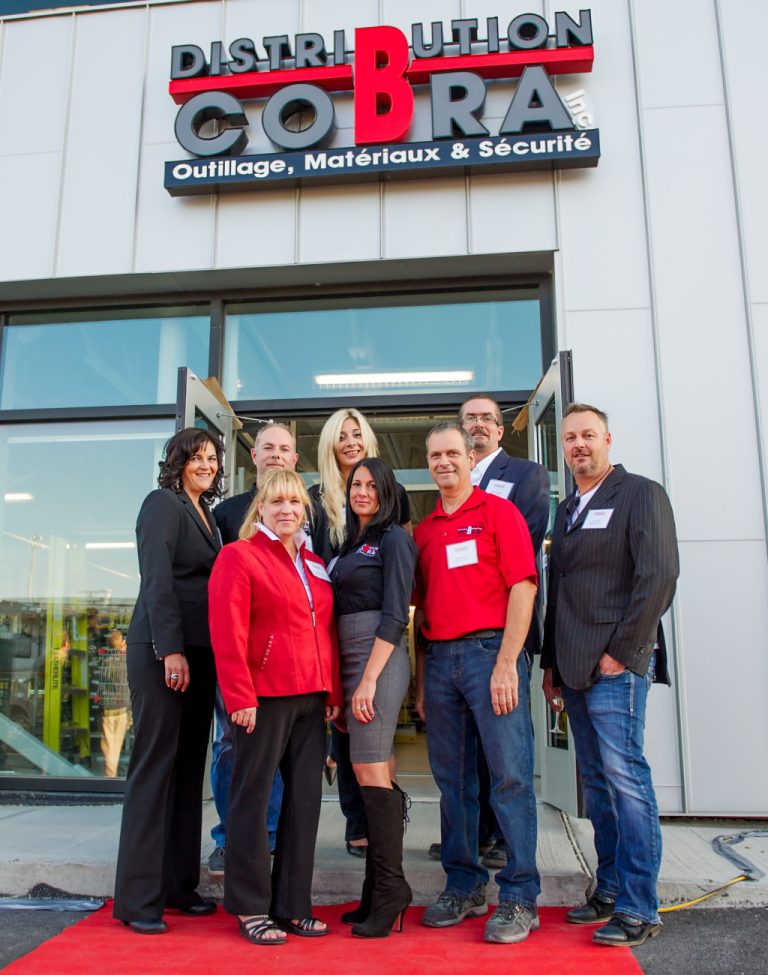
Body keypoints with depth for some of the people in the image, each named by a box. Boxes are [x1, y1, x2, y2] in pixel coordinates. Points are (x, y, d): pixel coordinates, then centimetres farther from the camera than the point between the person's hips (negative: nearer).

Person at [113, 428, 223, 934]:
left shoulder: (206, 514, 18)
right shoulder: (163, 503, -5)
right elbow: (157, 580, -14)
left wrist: (205, 653, 9)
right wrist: (171, 649, -19)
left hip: (200, 652, 8)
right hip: (161, 650, -8)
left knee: (189, 766, 9)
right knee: (155, 765, -4)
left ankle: (178, 884, 18)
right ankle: (138, 898, 5)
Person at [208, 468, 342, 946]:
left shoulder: (314, 565, 16)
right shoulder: (239, 556, -4)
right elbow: (228, 633, -12)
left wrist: (333, 691, 11)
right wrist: (240, 696, -17)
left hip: (310, 698, 7)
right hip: (264, 696, -7)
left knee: (305, 797, 10)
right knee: (254, 797, 3)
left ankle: (293, 903, 23)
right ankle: (251, 907, 17)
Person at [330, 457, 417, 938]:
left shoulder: (394, 539, -5)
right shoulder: (352, 543, 19)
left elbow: (394, 615, -13)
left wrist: (369, 679, -18)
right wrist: (342, 680, 13)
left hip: (378, 660, -8)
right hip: (352, 660, 8)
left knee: (370, 770, -9)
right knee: (372, 771, 9)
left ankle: (389, 889, 1)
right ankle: (381, 891, 16)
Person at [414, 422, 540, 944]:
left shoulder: (498, 511, 0)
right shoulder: (424, 530, 15)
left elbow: (523, 587, -8)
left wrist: (506, 662, -14)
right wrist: (422, 676, 13)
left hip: (490, 650, -5)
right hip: (439, 659, 6)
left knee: (510, 774, -1)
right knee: (452, 778, 11)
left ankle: (519, 897, 10)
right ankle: (464, 886, 24)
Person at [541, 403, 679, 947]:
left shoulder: (641, 494, -3)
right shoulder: (567, 510, 19)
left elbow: (660, 576, -13)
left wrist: (621, 651, -14)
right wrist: (551, 663, 16)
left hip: (617, 665, -7)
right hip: (576, 669, 7)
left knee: (625, 779, -7)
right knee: (597, 783, 12)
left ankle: (639, 909, 3)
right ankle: (609, 891, 22)